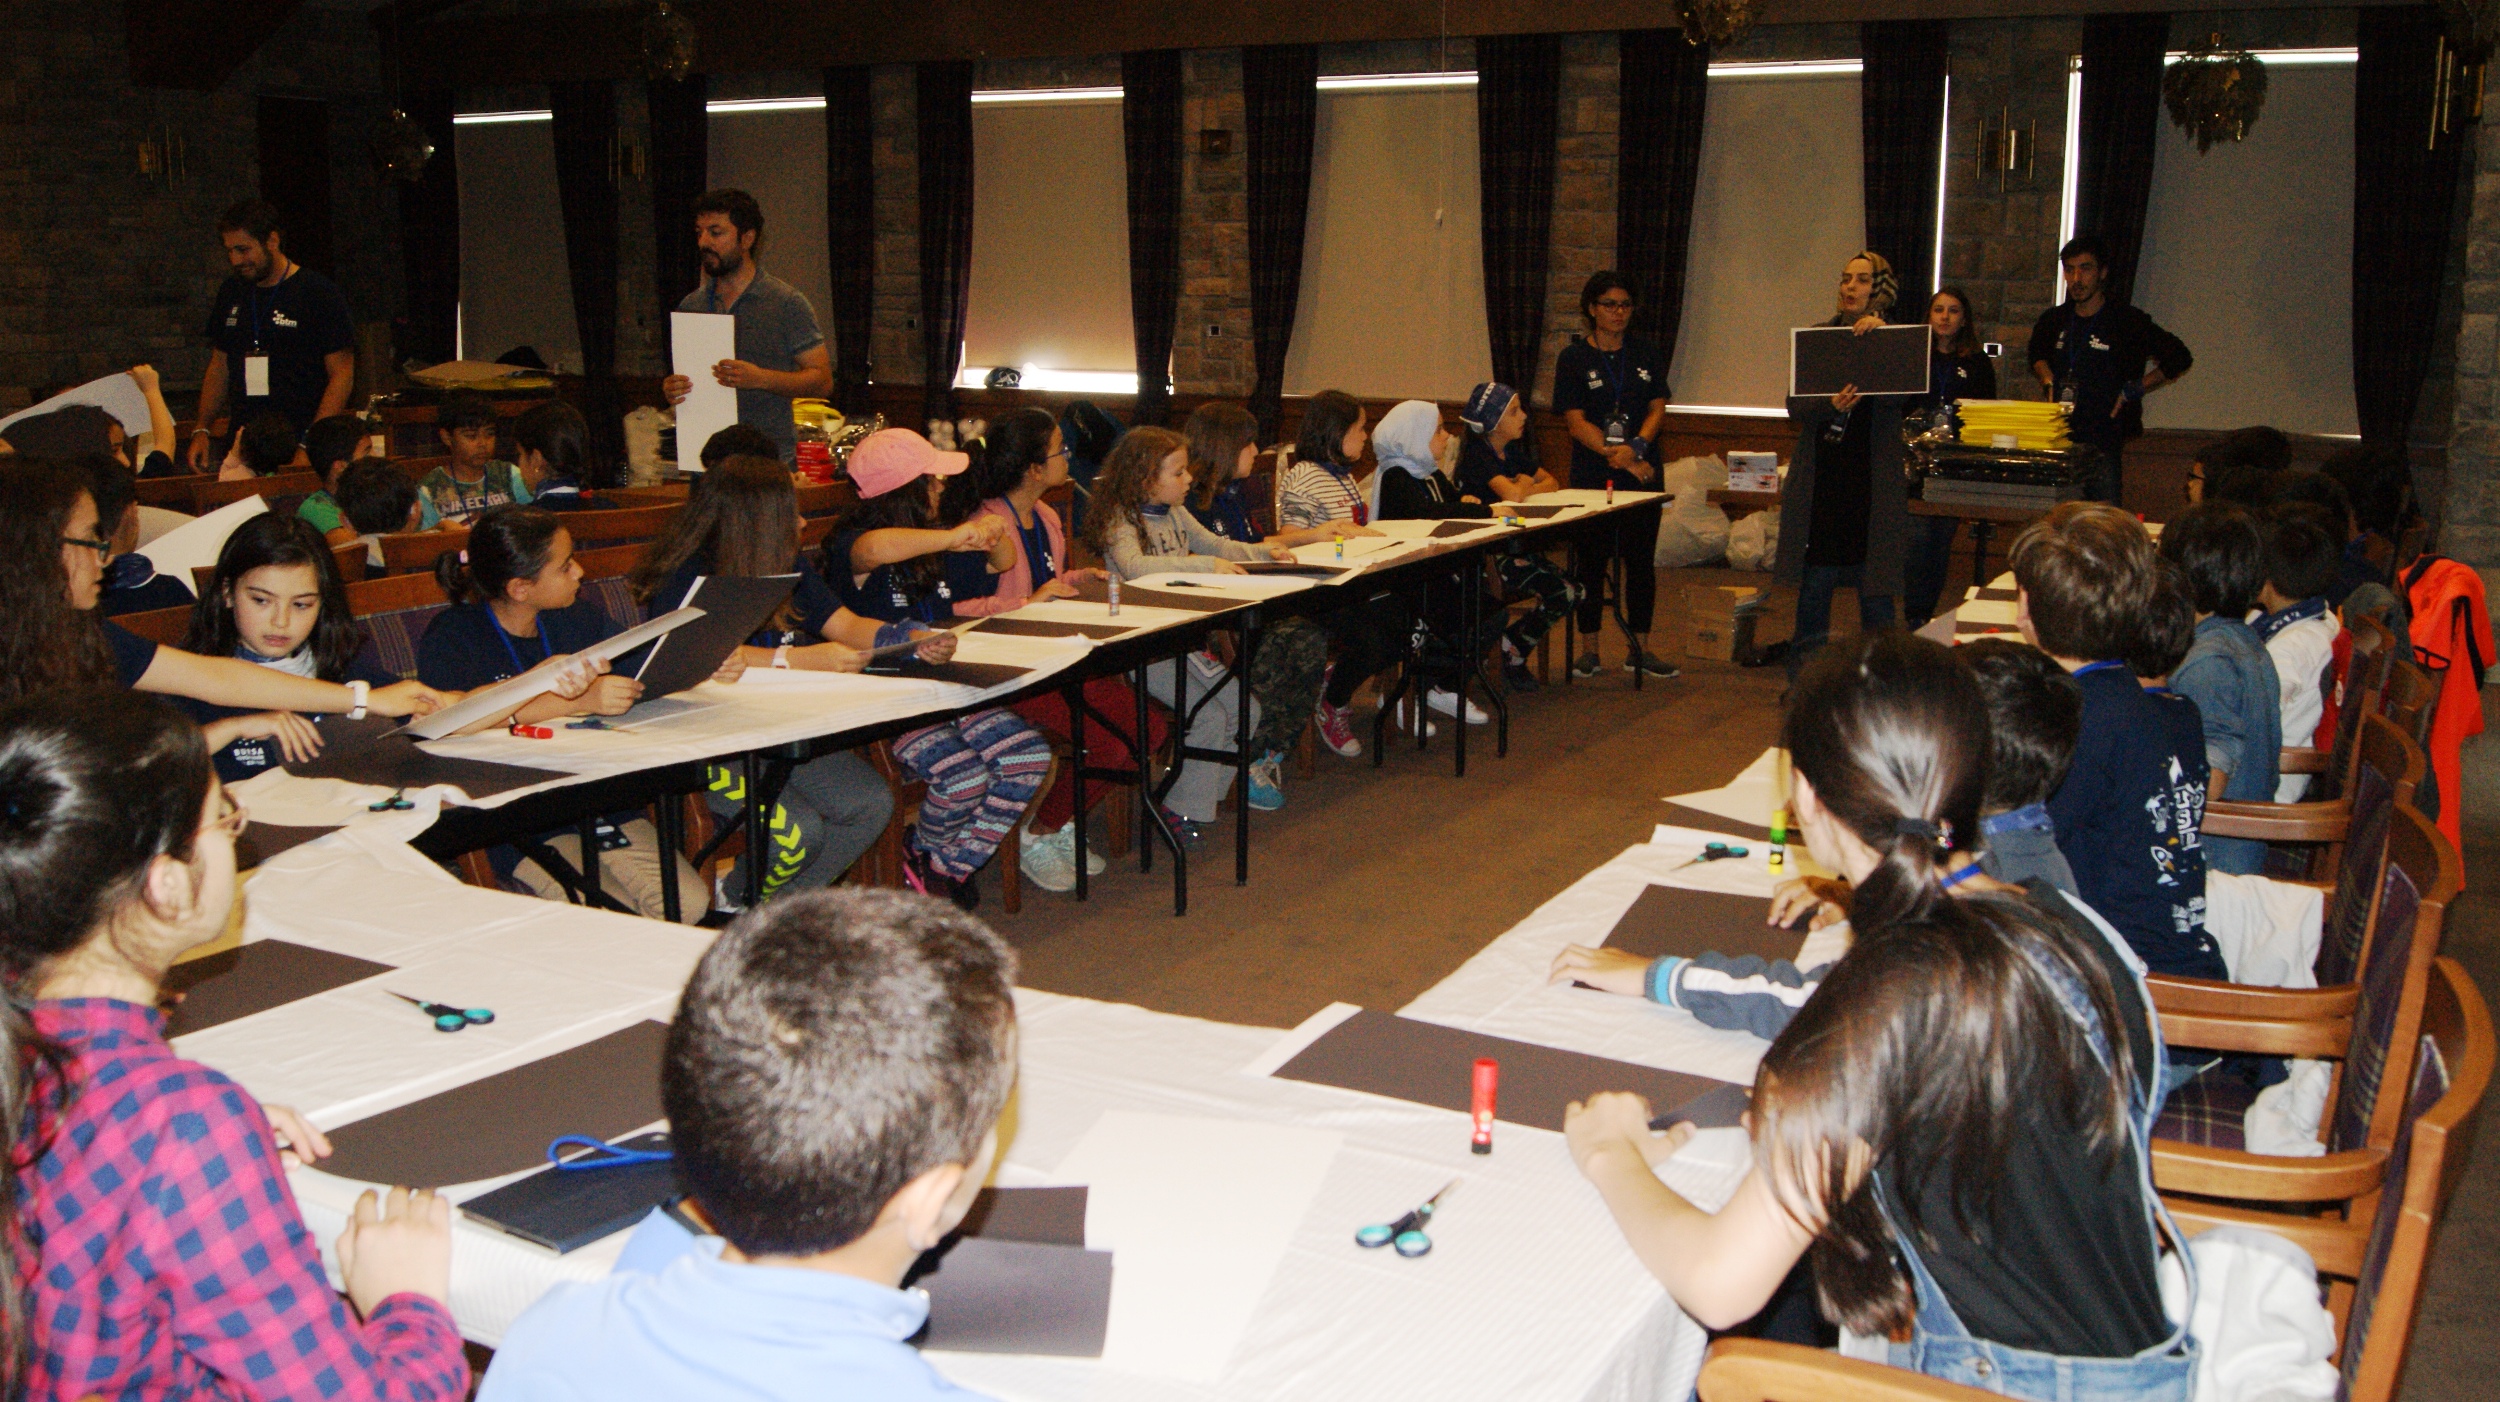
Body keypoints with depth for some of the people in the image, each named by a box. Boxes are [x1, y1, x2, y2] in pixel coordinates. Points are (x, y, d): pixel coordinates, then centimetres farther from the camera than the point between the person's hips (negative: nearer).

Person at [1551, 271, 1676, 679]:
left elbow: (1657, 408, 4)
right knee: (1592, 560, 1)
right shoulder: (1573, 357, 1)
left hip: (1643, 472, 2)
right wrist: (1617, 456, -16)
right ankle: (1589, 649, 10)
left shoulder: (1647, 353, 10)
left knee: (1641, 559, 4)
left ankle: (1639, 649, 12)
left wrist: (1636, 447, -16)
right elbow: (1575, 421, -6)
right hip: (1592, 475, -2)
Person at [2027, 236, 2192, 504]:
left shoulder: (2128, 321, -3)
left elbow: (2179, 359, 2)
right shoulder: (2054, 320, 11)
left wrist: (2133, 391, -3)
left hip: (2105, 444, -4)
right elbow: (2037, 355, 33)